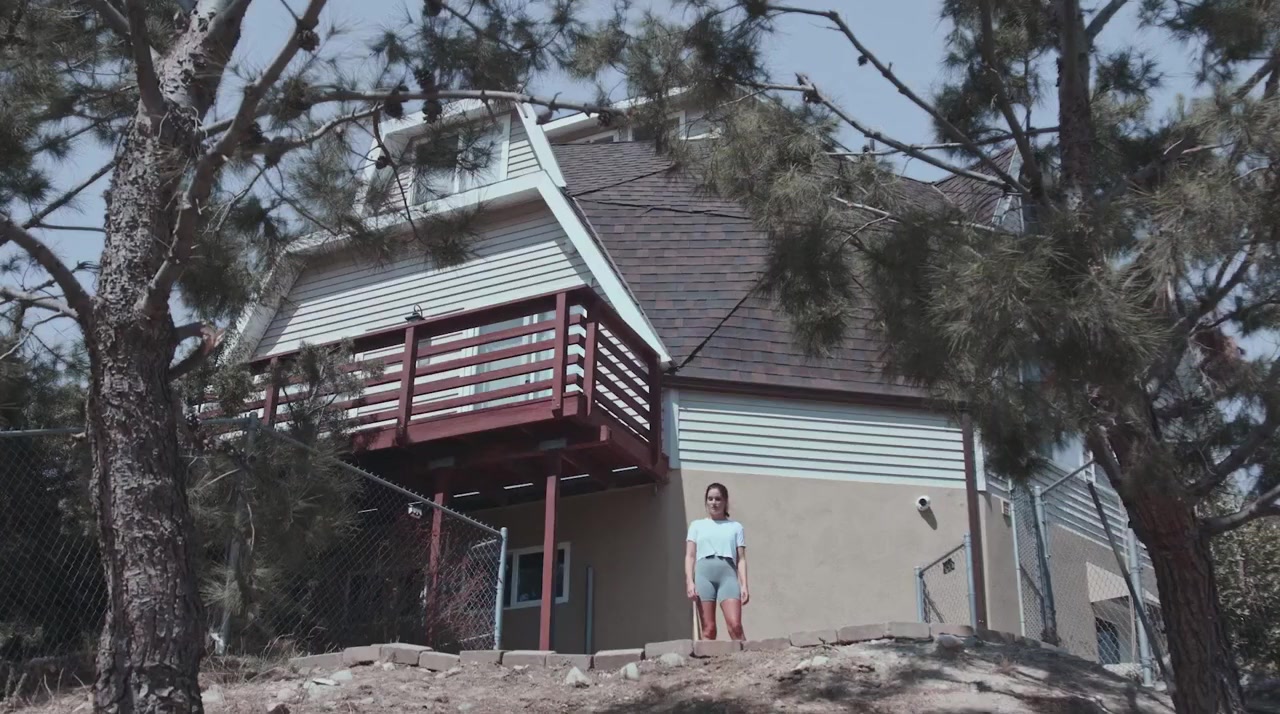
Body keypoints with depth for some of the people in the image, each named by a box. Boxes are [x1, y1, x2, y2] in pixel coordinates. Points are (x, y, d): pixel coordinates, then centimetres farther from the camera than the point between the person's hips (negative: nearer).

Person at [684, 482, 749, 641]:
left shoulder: (735, 526, 17)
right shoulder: (697, 525, 18)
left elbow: (741, 558, 11)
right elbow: (690, 556, 10)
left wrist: (744, 585, -2)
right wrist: (690, 581, -4)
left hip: (728, 574, -1)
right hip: (704, 574, 1)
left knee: (735, 625, -16)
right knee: (708, 629, -5)